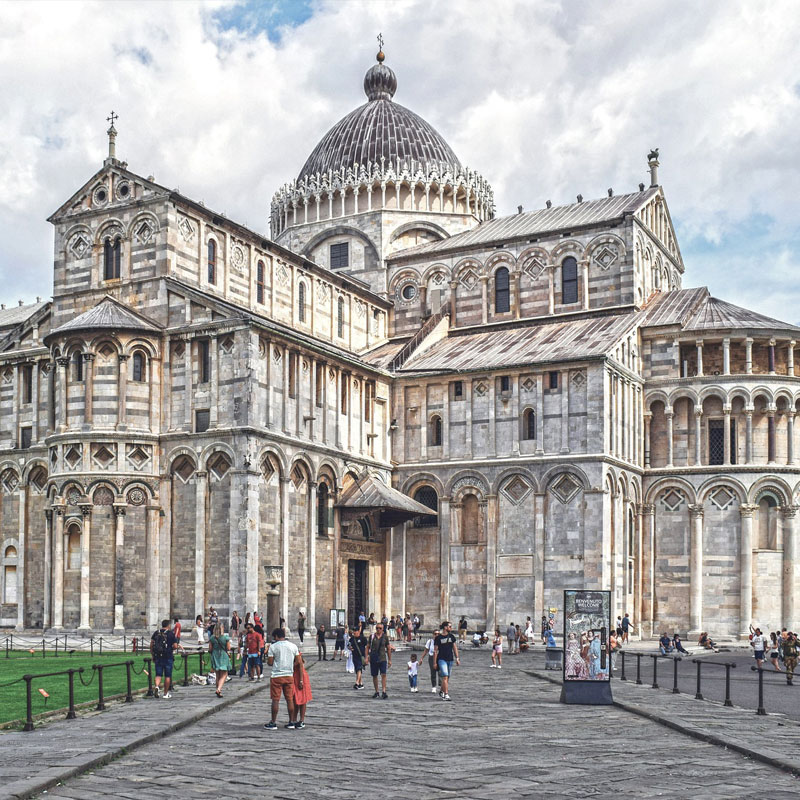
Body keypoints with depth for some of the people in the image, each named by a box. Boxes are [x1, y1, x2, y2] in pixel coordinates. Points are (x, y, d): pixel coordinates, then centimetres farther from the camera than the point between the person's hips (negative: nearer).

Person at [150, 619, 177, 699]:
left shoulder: (156, 633, 7)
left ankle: (157, 686, -20)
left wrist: (153, 656, 11)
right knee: (167, 676, 7)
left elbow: (151, 645, 4)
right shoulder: (171, 634, -3)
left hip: (157, 657, 3)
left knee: (158, 674, 8)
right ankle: (166, 693, 11)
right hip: (168, 657, -3)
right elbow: (175, 646, -9)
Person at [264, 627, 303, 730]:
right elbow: (299, 662, 2)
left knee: (275, 700, 2)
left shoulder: (273, 646, -7)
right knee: (290, 699, 9)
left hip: (276, 676, -3)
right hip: (289, 675, 4)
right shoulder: (293, 646, 4)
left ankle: (273, 723, 5)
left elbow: (270, 663, -8)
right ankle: (292, 722, 12)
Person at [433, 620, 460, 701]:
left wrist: (457, 658, 6)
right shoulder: (438, 638, -5)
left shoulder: (451, 636, 8)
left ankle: (442, 692, 29)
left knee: (447, 678, 10)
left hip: (450, 659, 5)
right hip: (441, 659, -5)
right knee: (445, 676, -16)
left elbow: (455, 648, 13)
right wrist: (435, 662, -3)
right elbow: (435, 651, -2)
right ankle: (446, 694, -17)